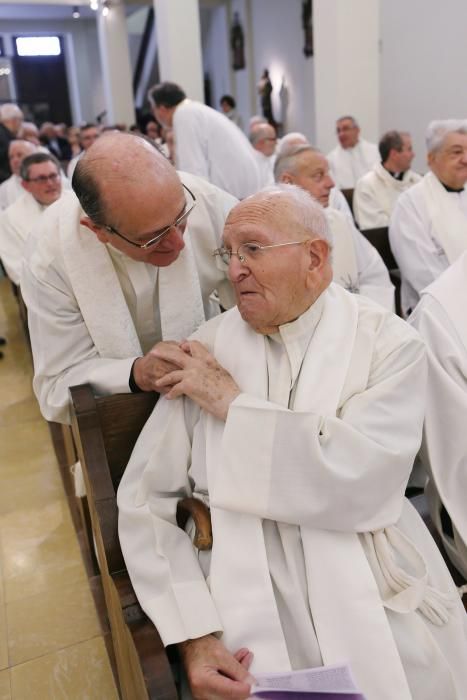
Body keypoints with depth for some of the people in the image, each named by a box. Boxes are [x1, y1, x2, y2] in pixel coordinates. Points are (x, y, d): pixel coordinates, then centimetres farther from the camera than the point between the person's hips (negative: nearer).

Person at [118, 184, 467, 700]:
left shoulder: (388, 342, -5)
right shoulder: (206, 350, -1)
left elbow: (363, 482, -20)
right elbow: (145, 499, -2)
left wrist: (231, 402, -14)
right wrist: (193, 634, -11)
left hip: (378, 600, 0)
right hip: (251, 603, 1)